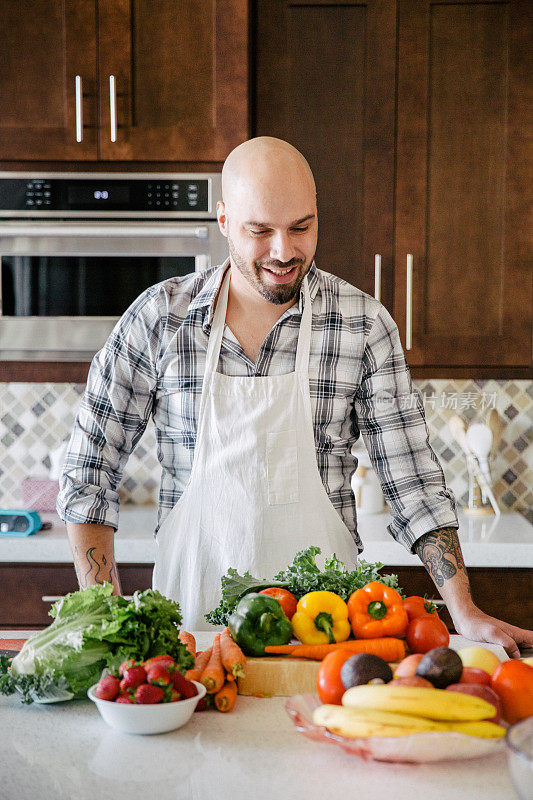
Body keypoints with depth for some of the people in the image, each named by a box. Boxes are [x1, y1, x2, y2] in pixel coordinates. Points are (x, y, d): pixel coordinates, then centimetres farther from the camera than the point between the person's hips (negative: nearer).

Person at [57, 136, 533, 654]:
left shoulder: (364, 324, -1)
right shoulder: (158, 316, -2)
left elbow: (412, 480, 1)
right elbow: (89, 472, 3)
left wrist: (466, 615, -7)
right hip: (190, 613, 0)